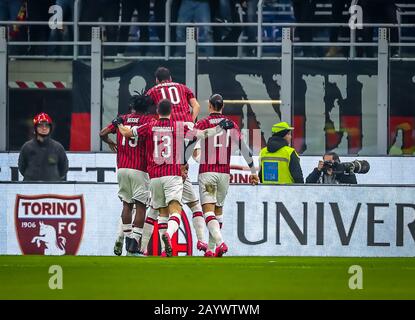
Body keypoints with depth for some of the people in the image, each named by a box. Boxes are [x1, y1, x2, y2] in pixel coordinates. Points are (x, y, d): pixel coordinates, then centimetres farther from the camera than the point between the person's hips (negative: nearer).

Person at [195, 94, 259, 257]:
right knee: (218, 209, 15)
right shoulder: (231, 124, 6)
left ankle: (220, 242, -31)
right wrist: (253, 171, 13)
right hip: (224, 173, 3)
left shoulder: (202, 124, -2)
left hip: (206, 172, -3)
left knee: (208, 210, -9)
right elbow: (244, 148, 6)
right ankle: (212, 249, 16)